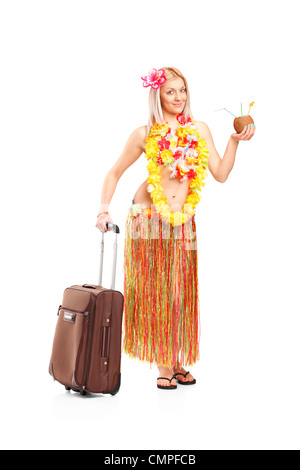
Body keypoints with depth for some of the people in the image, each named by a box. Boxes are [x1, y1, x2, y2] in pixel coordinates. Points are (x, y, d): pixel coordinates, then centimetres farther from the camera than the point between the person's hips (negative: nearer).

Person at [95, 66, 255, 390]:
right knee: (152, 291, 2)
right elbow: (114, 174, 5)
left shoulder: (199, 130, 6)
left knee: (180, 292, 7)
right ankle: (163, 365, 15)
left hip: (183, 224, 3)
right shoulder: (145, 135, -2)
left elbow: (220, 174, 2)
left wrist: (235, 141, -5)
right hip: (147, 219, -2)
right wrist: (103, 211, -4)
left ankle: (178, 361, 22)